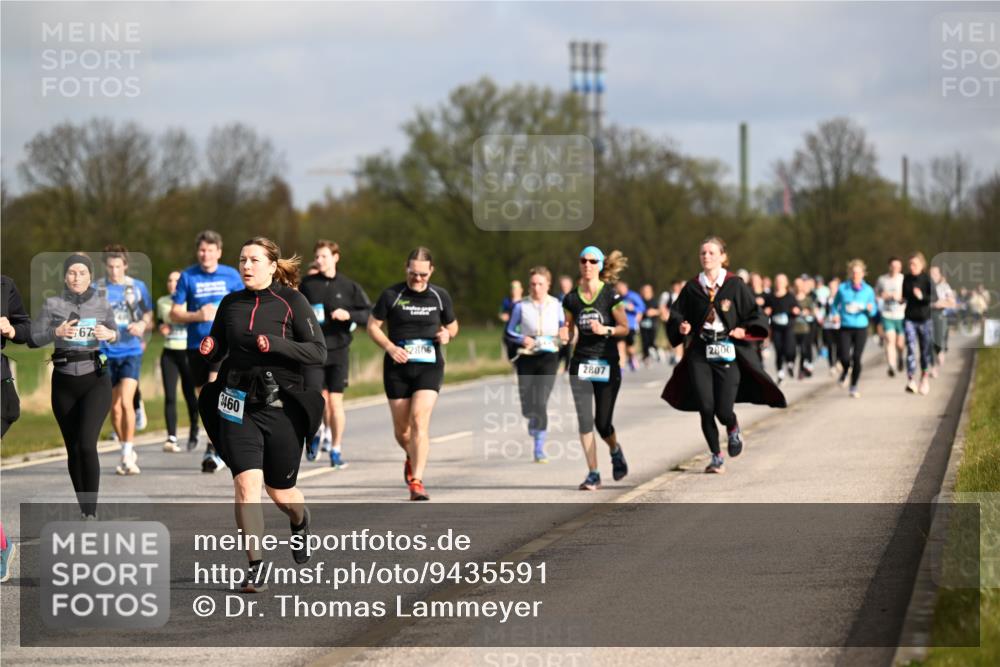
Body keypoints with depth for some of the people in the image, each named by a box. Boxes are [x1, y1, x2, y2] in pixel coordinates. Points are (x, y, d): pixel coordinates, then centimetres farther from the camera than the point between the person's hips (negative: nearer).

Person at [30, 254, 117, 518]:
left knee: (87, 444, -17)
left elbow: (115, 333, 17)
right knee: (73, 449, 7)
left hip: (96, 380, -2)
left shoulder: (102, 304, 3)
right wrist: (56, 332, -19)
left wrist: (110, 335, -6)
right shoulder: (53, 304, 1)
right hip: (65, 381, 2)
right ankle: (84, 510, 20)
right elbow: (32, 339, -1)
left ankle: (91, 513, -16)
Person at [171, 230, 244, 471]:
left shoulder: (231, 275, 4)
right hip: (196, 344, 2)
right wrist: (198, 316, -13)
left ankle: (213, 449, -22)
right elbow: (175, 313, 3)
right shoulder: (188, 276, 3)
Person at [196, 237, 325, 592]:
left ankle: (300, 524, 47)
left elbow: (318, 351, -10)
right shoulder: (231, 303, 8)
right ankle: (255, 568, -9)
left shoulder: (292, 302, -4)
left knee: (280, 491, 11)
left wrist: (276, 344, -24)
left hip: (282, 406, -2)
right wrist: (207, 350, -6)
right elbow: (216, 352, 18)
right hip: (238, 405, 2)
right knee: (246, 483, -14)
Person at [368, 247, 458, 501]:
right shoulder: (391, 295, -2)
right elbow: (372, 325, 4)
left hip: (429, 366, -1)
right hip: (397, 368, 1)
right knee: (401, 428, 7)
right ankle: (412, 458, 42)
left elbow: (452, 325, 17)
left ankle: (416, 481, -20)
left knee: (420, 419, -19)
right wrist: (390, 347, -12)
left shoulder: (440, 297, 3)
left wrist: (447, 334, -7)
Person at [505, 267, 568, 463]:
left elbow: (563, 326, 15)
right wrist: (522, 339, -15)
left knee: (541, 402, -13)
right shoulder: (521, 306, -1)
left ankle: (539, 449, -7)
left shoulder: (556, 305, 4)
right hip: (526, 358, 1)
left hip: (549, 357, -1)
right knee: (527, 406, 2)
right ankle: (534, 423, 41)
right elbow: (509, 332, 4)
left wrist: (564, 334, -7)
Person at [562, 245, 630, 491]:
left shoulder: (611, 296, -4)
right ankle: (593, 474, -3)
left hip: (607, 363, -2)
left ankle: (615, 452, 35)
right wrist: (565, 335, -4)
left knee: (603, 423, 1)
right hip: (581, 363, 2)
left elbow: (625, 328, -2)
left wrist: (605, 330, -17)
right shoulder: (572, 299, 4)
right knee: (585, 420, -8)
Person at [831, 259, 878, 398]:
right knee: (844, 357, -11)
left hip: (861, 328, 0)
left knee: (857, 358, -3)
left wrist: (870, 309, -14)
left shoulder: (868, 290, 3)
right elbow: (835, 303, 16)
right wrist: (836, 314, -3)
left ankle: (854, 386, 15)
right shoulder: (842, 288, 1)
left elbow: (873, 312, 9)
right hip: (845, 327, 0)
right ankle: (845, 372, 26)